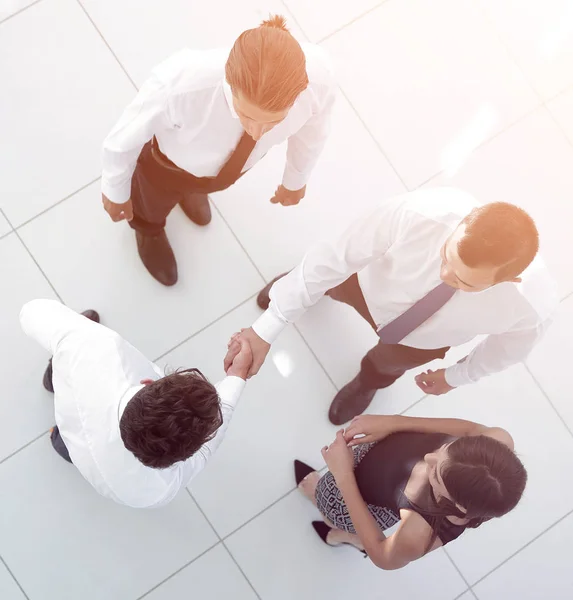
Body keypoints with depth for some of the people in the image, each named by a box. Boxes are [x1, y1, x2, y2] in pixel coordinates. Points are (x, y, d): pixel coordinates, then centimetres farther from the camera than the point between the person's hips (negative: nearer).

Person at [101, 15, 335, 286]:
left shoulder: (318, 81, -39)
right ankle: (147, 227, 71)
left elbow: (311, 130, -12)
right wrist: (116, 191, -5)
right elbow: (125, 138, -25)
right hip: (167, 162, -2)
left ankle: (190, 188, 77)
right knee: (153, 204, 35)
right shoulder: (180, 85, -49)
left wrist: (295, 180, 9)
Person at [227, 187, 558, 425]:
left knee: (387, 364, 33)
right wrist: (266, 330, -28)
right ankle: (299, 285, 70)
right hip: (370, 285, -1)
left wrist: (456, 376, 4)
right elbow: (334, 257, -33)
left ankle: (369, 381, 70)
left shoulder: (534, 304, -41)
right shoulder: (418, 213, -47)